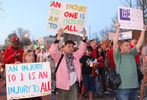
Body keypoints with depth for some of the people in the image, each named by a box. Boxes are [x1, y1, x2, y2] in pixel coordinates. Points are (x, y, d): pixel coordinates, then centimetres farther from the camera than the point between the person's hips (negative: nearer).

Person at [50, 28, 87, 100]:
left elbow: (82, 50, 11)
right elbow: (53, 51, -16)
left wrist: (84, 36, -1)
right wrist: (58, 37, -26)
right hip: (63, 84, -4)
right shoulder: (60, 56, -1)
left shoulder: (75, 55, 13)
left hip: (73, 84, 4)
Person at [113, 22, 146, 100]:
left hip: (134, 86, 6)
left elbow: (139, 44, 16)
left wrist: (143, 31, 14)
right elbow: (115, 43, -14)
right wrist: (118, 29, -18)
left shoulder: (131, 54, 15)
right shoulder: (118, 55, -2)